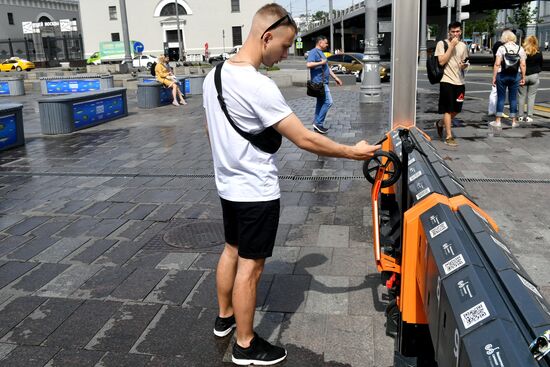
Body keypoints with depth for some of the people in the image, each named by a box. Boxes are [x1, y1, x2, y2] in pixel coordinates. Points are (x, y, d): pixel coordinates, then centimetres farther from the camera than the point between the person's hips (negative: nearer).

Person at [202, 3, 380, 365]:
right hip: (257, 192, -9)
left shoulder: (214, 75, 2)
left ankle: (224, 317, 41)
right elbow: (304, 139, -24)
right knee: (250, 266, 3)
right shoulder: (258, 86, -25)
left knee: (231, 250, 23)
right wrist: (353, 151, -13)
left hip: (228, 185, 9)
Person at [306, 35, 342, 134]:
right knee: (328, 102, -13)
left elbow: (327, 68, 27)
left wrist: (335, 78, 24)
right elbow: (309, 64, -26)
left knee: (321, 103, 10)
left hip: (323, 82, 10)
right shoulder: (313, 52, -10)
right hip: (319, 82, -10)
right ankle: (318, 123, -10)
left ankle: (317, 124, 14)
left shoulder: (321, 53, 22)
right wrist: (321, 62, -17)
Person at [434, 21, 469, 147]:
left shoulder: (463, 46, 13)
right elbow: (441, 61, -15)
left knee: (456, 110, 11)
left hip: (459, 82, 6)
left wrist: (464, 65, -2)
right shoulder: (442, 44, -4)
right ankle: (449, 137, 3)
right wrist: (452, 46, -15)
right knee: (448, 110, -3)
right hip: (447, 81, -6)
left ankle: (440, 124, 35)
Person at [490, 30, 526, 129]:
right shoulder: (520, 49, 3)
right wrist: (523, 77, 9)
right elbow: (523, 65, 1)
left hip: (502, 75, -2)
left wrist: (494, 77, -5)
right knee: (513, 98, 9)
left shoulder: (501, 48, -5)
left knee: (500, 97, 5)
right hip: (515, 75, 2)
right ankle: (514, 121, 13)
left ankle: (498, 121, 7)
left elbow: (497, 64, -10)